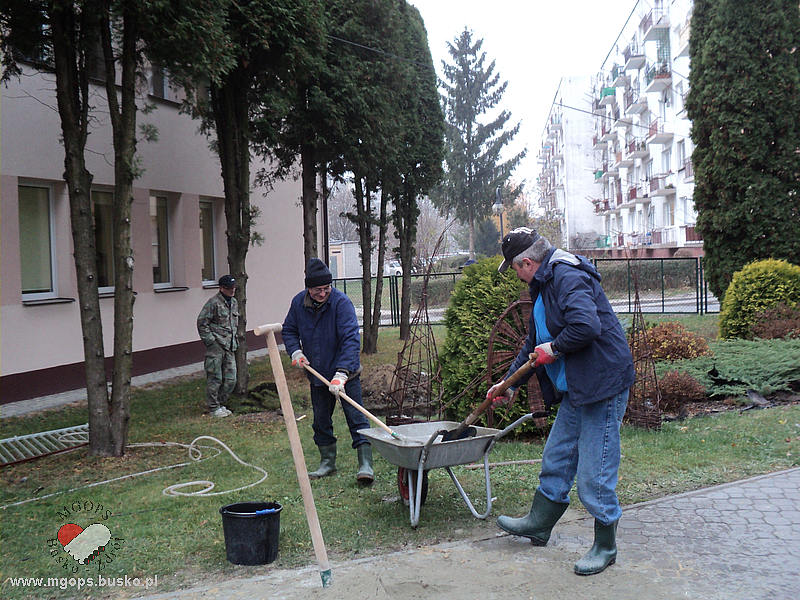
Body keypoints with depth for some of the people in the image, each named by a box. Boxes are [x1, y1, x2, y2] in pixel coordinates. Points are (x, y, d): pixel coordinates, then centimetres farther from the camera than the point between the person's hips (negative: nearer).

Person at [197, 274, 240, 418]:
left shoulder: (234, 302, 15)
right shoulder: (214, 302, -10)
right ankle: (214, 408, 9)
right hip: (216, 346, -7)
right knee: (215, 378, -2)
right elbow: (202, 323, -10)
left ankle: (220, 404, 23)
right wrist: (210, 340, -12)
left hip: (230, 346, 7)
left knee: (230, 380, 7)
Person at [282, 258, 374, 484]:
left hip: (346, 372, -5)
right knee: (321, 421, 14)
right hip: (318, 374, 5)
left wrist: (341, 374, -36)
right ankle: (327, 462, 28)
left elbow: (351, 339, -28)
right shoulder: (298, 303, -3)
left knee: (356, 418, -7)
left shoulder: (341, 302, -20)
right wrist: (295, 351, -7)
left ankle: (365, 465, -6)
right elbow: (289, 330, 13)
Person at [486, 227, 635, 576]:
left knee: (594, 473, -3)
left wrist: (555, 348, -16)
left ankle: (605, 546, 13)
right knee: (556, 459, 18)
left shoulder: (569, 279, -17)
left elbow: (587, 326, -33)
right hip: (575, 390, 11)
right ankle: (539, 523, 33)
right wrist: (510, 382, 29)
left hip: (602, 386, -11)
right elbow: (534, 344, 26)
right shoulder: (544, 286, 17)